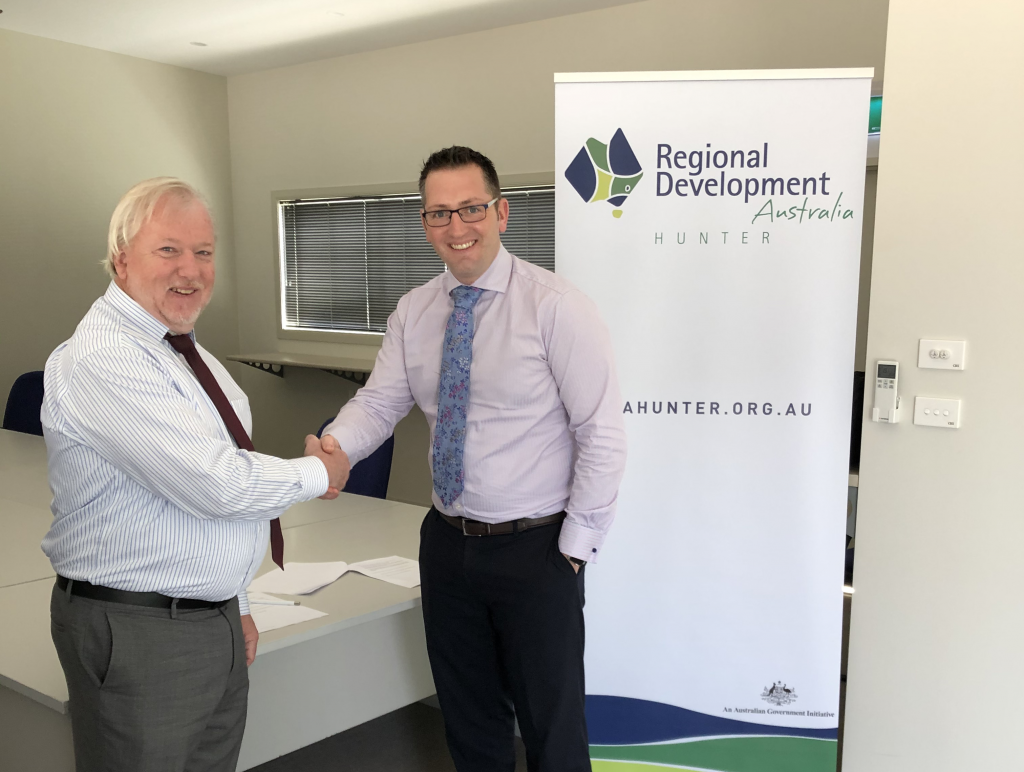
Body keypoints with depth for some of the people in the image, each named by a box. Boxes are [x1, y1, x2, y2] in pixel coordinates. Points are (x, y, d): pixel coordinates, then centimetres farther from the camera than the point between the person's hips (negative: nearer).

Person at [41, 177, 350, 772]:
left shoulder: (187, 350, 11)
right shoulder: (101, 360, -20)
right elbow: (217, 486, -26)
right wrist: (320, 473, -10)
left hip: (215, 616, 9)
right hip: (137, 633, -8)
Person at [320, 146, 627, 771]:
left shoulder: (555, 305, -14)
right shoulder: (414, 312, 3)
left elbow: (603, 434, -14)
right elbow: (379, 402, 0)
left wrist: (577, 546, -12)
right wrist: (335, 447, -22)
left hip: (536, 549, -5)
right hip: (449, 543, 5)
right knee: (468, 718, 21)